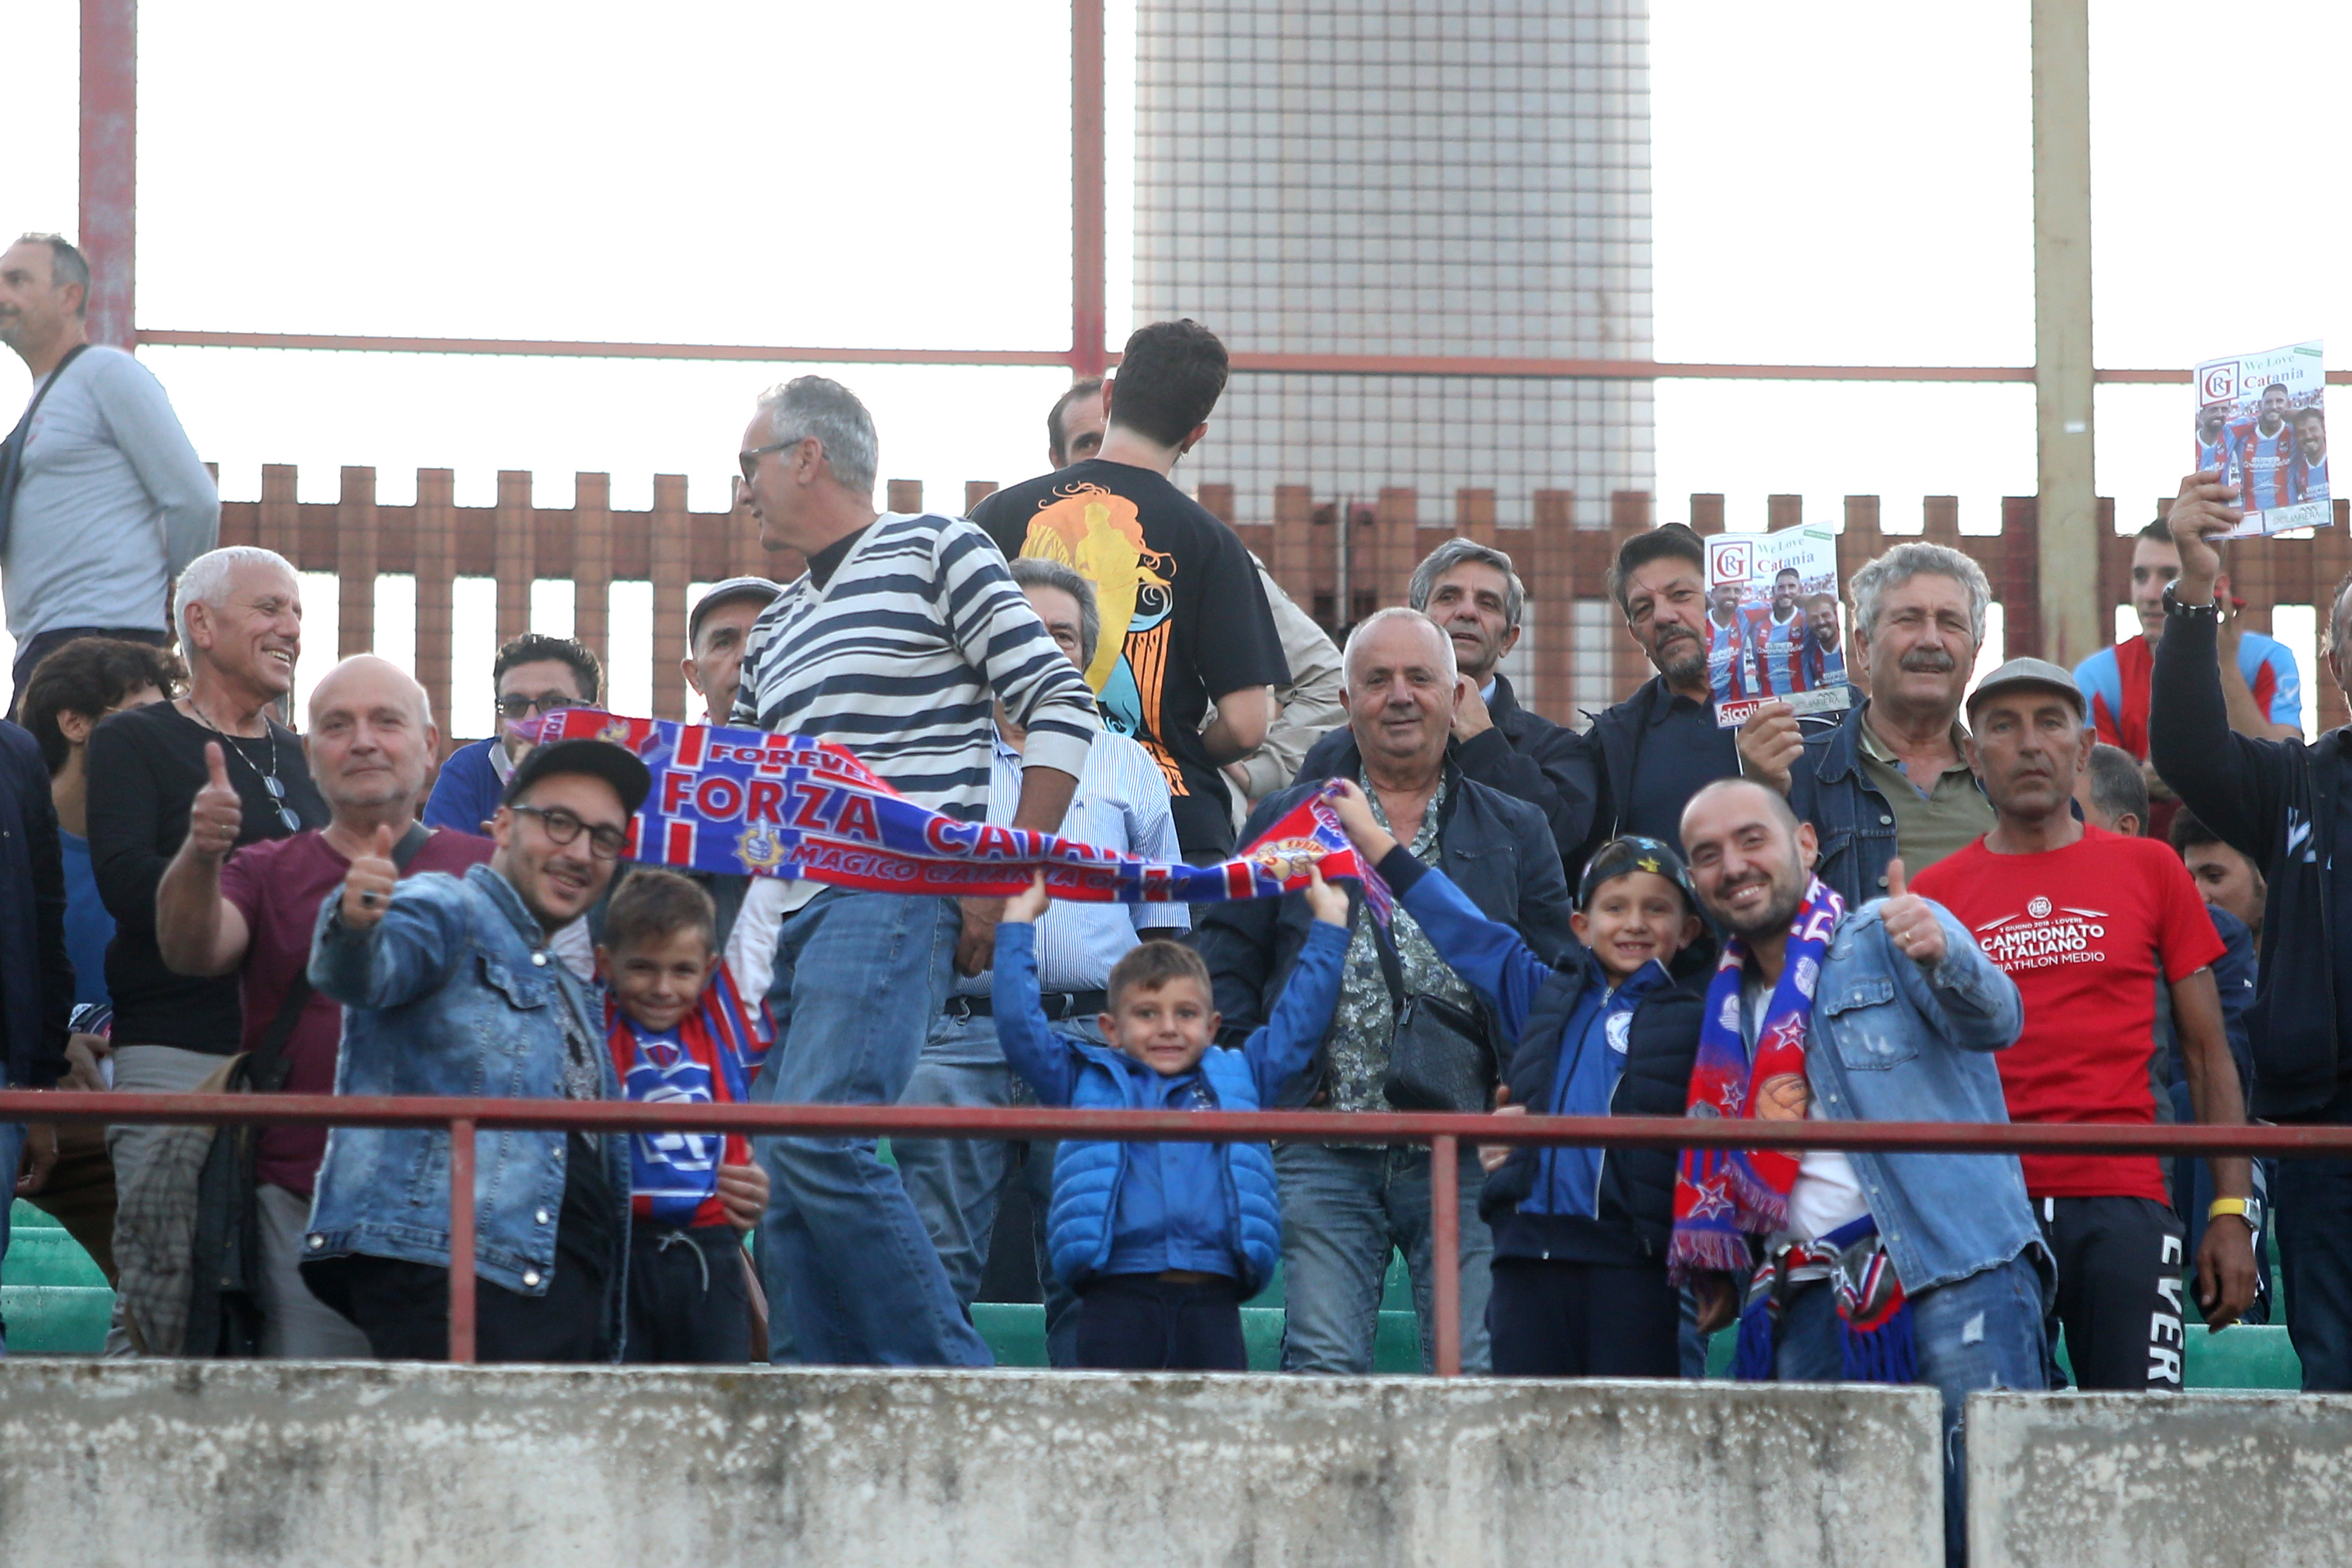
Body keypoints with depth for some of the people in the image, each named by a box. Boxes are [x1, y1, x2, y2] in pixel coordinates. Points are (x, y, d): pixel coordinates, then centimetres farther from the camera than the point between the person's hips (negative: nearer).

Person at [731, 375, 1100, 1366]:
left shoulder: (936, 553, 4)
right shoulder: (775, 626, 26)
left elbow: (1060, 710, -4)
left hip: (900, 895, -8)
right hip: (803, 913, 8)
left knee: (815, 1135, -24)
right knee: (779, 1180, -1)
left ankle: (955, 1386, -19)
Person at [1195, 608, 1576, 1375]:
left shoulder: (1516, 832, 14)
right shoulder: (1287, 822, 13)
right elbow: (1225, 970, 9)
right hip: (1324, 1153, 0)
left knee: (1474, 1375, -4)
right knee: (1324, 1367, -8)